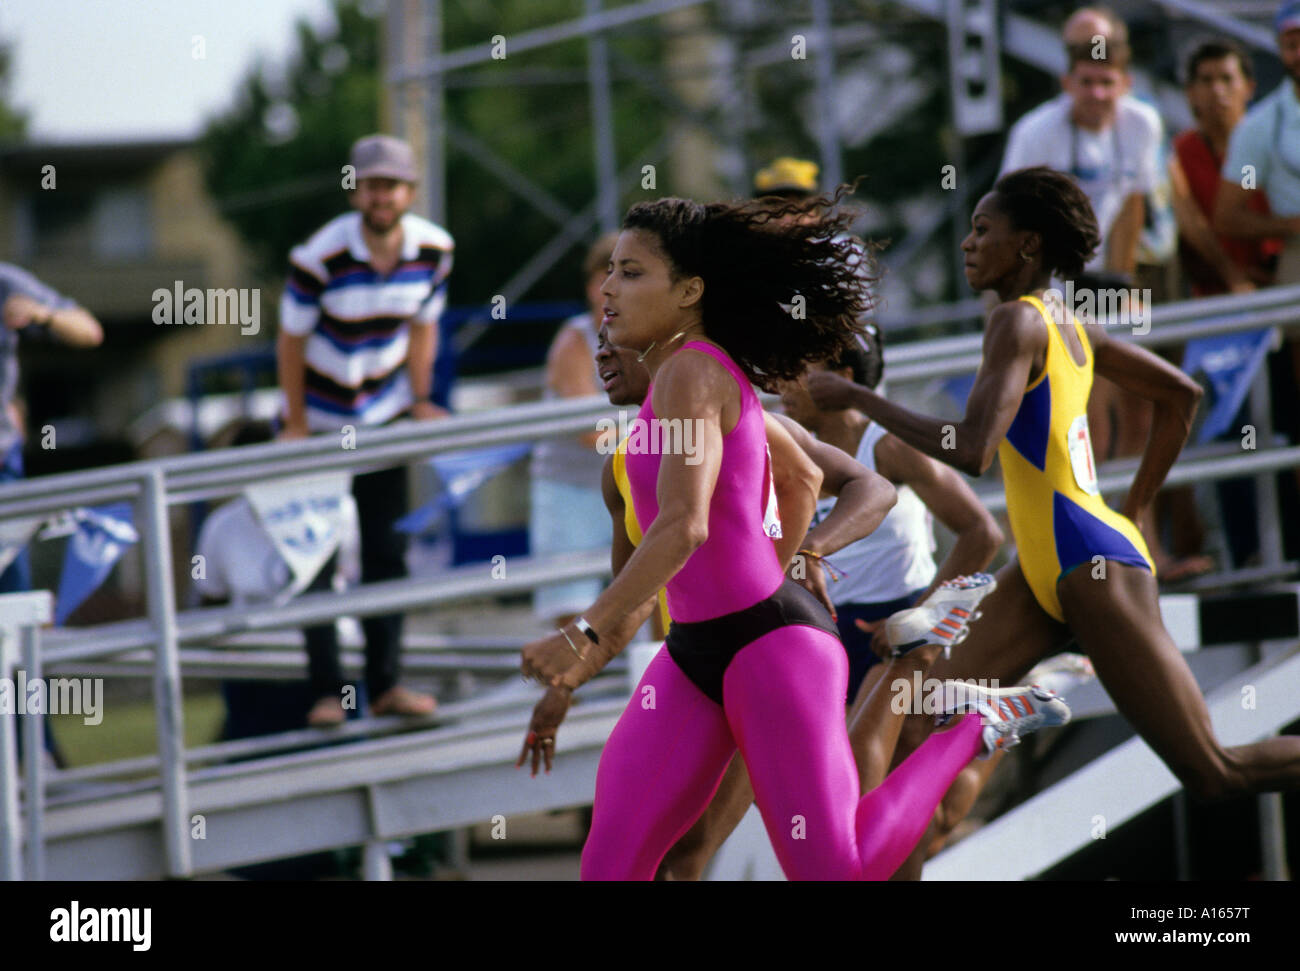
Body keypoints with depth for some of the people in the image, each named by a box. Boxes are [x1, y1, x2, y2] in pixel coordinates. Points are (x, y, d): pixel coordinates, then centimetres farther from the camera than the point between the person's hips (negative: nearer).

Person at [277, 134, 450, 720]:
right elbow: (291, 341, -14)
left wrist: (420, 400, 2)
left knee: (388, 551, 4)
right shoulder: (321, 257, -25)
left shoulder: (433, 250, -11)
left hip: (383, 415, 4)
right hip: (320, 417, -4)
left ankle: (385, 684, 9)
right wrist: (296, 425, -10)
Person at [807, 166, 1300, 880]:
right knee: (914, 722, 0)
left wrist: (856, 398, -18)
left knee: (1214, 773, -5)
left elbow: (970, 451, -26)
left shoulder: (1020, 321, -14)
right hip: (1045, 576, 10)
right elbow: (1181, 394, 24)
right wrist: (1132, 510, 25)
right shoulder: (1070, 327, 13)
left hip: (1093, 567, -10)